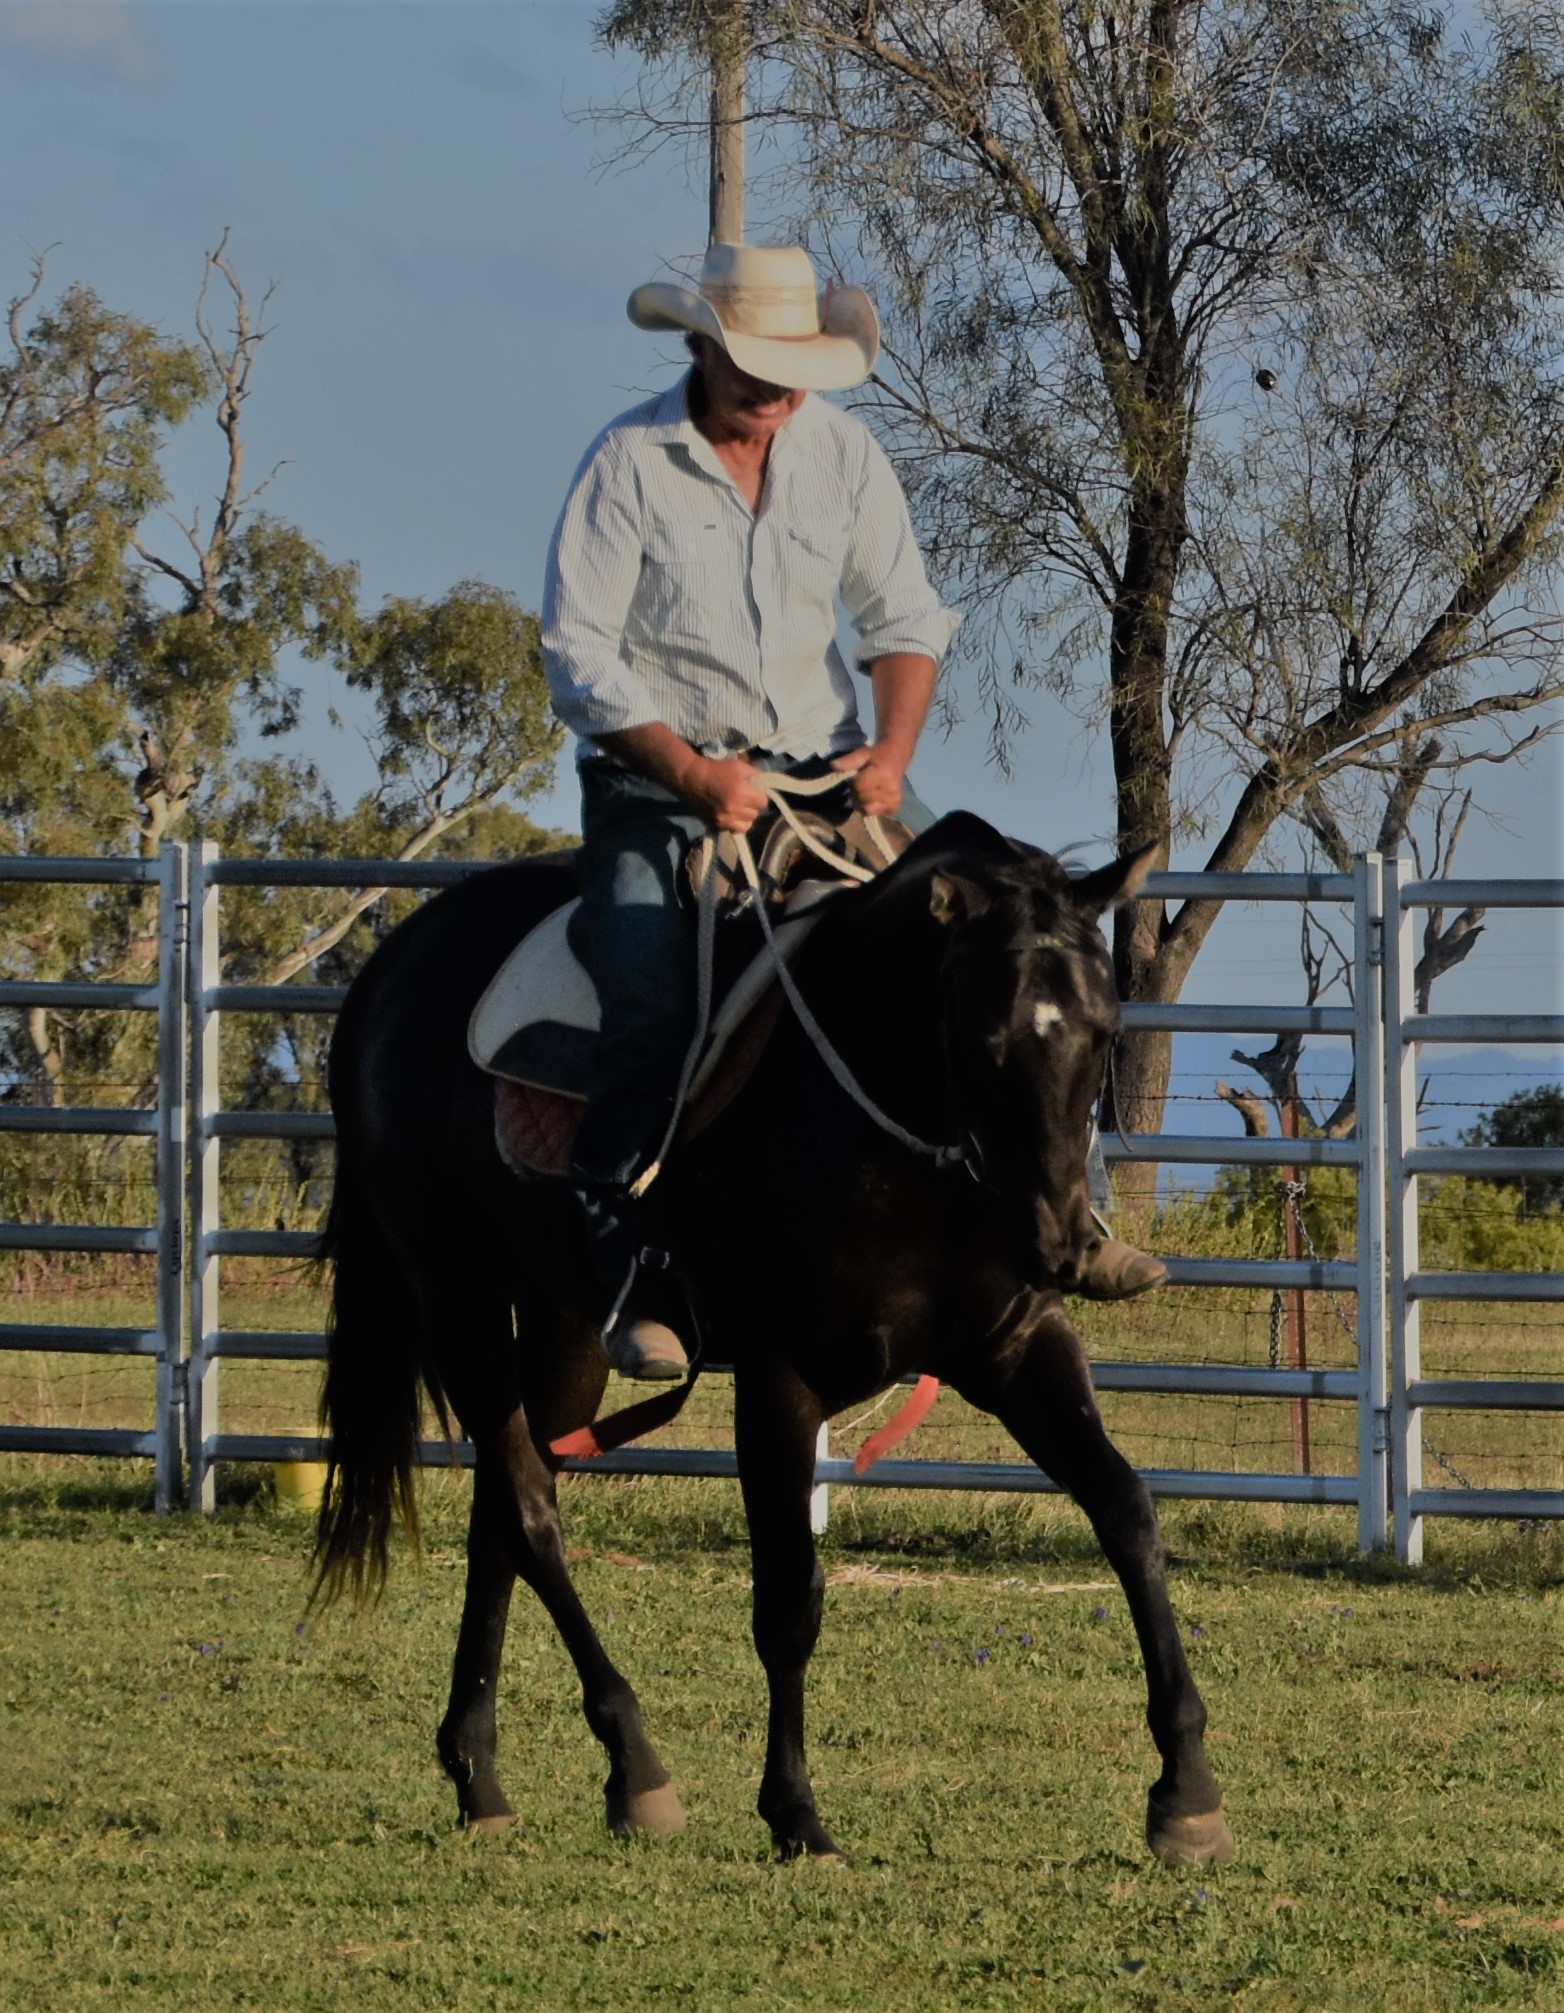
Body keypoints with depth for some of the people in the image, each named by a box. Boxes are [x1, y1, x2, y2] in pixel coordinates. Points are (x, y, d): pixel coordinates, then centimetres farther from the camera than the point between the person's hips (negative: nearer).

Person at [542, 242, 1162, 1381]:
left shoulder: (842, 452, 5)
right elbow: (579, 649, -10)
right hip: (663, 776, -4)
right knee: (652, 1016, -24)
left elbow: (905, 616, 6)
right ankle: (633, 1285, -12)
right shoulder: (629, 463, -7)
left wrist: (893, 752, -13)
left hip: (825, 766, 4)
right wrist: (692, 774, -23)